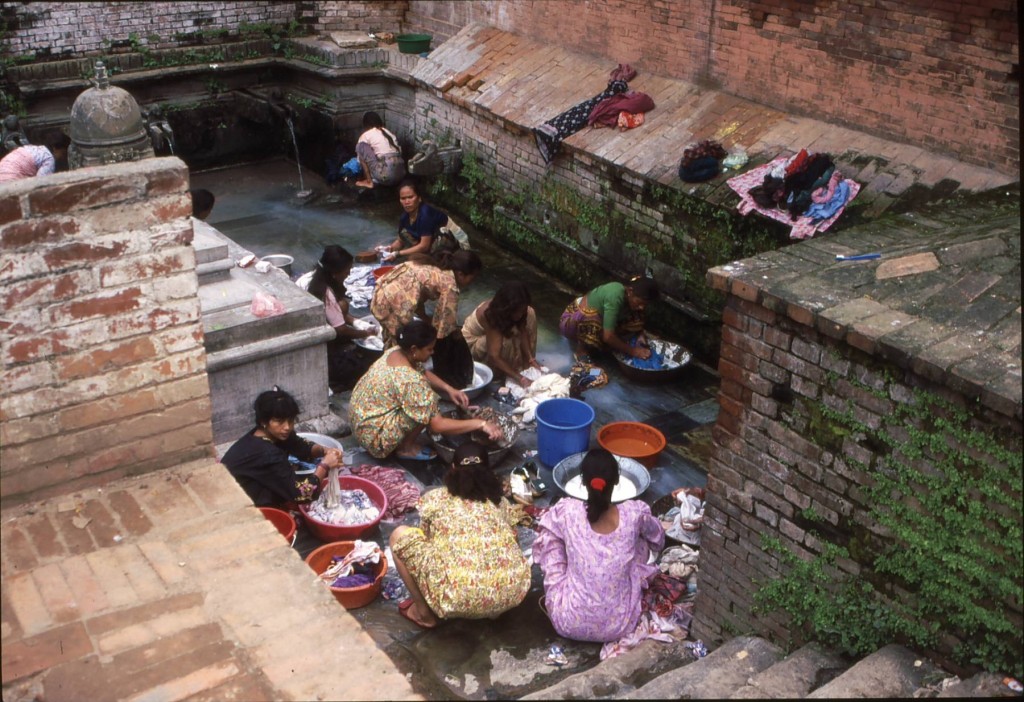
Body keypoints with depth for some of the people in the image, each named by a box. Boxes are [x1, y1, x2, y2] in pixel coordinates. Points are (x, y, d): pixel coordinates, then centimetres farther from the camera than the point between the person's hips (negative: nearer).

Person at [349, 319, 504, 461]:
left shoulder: (396, 352, -4)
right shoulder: (409, 380, -31)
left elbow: (423, 373, 16)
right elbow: (438, 425, -28)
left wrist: (449, 389, -1)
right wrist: (480, 424, -24)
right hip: (372, 434, -9)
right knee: (429, 402, -19)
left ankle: (404, 442, 14)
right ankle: (405, 447, 0)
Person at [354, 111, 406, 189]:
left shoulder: (366, 135, 8)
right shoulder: (388, 132, 24)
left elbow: (360, 158, 16)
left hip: (385, 175, -8)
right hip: (400, 174, 8)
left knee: (361, 145, 5)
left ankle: (369, 181, 5)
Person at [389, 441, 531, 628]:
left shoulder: (434, 498, 14)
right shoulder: (500, 502, 22)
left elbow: (426, 539, 28)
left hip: (458, 597, -4)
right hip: (512, 593, 4)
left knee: (399, 536, 16)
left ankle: (424, 612, 22)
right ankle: (493, 609, 25)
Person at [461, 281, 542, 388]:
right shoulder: (491, 314, -39)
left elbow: (523, 331, -13)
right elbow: (494, 356, -43)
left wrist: (530, 358, -27)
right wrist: (520, 378, -47)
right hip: (471, 342, -7)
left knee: (530, 314, -10)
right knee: (505, 340, -37)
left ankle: (522, 361, -3)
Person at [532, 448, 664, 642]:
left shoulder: (567, 511, -16)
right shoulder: (634, 513, -12)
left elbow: (546, 528, 9)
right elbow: (658, 540, 12)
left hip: (570, 624, -1)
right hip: (620, 625, 1)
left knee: (548, 535, 11)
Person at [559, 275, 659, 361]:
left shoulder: (629, 296, -11)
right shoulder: (615, 297, -35)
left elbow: (636, 323, 7)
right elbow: (608, 337, -37)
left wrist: (640, 334, -14)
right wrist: (632, 351, -29)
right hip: (571, 322, -8)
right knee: (591, 318, -41)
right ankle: (582, 351, -14)